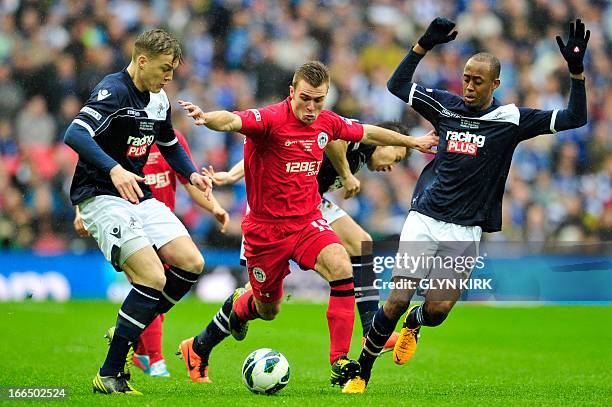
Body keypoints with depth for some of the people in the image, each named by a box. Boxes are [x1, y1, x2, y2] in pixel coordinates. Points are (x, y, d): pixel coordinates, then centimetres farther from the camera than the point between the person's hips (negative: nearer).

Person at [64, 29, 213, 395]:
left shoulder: (159, 100, 11)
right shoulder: (113, 91, -16)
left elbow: (170, 145, 29)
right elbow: (75, 134, -31)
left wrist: (192, 174, 11)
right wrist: (114, 169, -43)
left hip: (138, 195, 9)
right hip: (102, 197, -9)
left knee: (191, 264, -3)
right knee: (154, 278, -19)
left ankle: (128, 333, 12)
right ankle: (109, 375, -11)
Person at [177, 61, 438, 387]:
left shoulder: (326, 123, 0)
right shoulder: (270, 119, -19)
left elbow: (368, 133, 20)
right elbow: (232, 121, -40)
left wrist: (412, 142, 30)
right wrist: (207, 119, -63)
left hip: (308, 222, 4)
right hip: (266, 228, -4)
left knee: (341, 268, -26)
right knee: (268, 309, 12)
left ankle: (340, 363, -22)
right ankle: (239, 307, 53)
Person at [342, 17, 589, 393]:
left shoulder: (510, 119, -3)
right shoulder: (446, 106, 4)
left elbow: (574, 118, -7)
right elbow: (397, 85, 9)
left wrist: (576, 70, -19)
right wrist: (424, 45, -1)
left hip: (465, 231, -1)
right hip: (424, 219, 1)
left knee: (436, 311, -4)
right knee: (397, 301, -9)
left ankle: (413, 325, 34)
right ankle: (361, 373, 5)